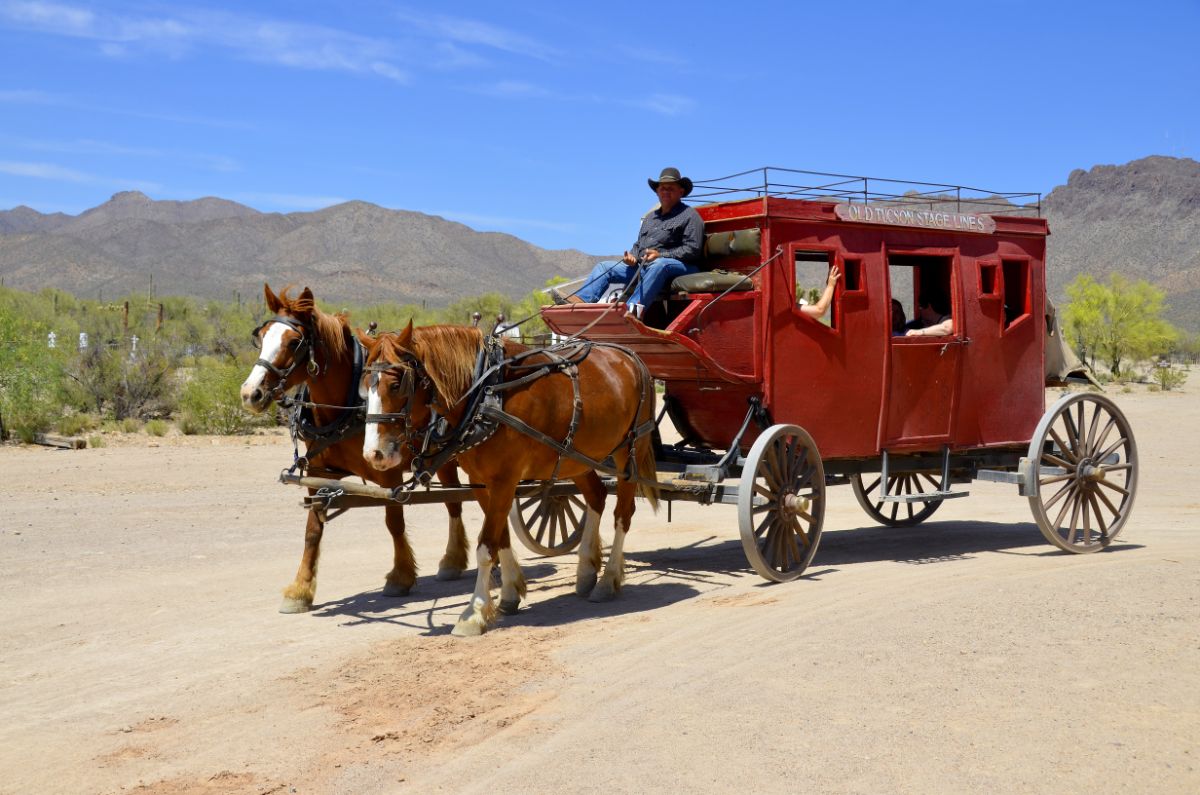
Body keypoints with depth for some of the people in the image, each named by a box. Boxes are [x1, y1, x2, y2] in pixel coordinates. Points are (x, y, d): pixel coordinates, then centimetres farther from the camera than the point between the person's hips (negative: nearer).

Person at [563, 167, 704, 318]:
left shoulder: (689, 216, 2)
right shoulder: (650, 217, 25)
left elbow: (692, 250, -9)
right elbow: (639, 245, 29)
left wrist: (660, 255, -17)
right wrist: (633, 257, 4)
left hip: (680, 268, -8)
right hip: (643, 267, 8)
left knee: (659, 265, -42)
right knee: (604, 267, 0)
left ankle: (633, 308, -61)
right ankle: (580, 300, -26)